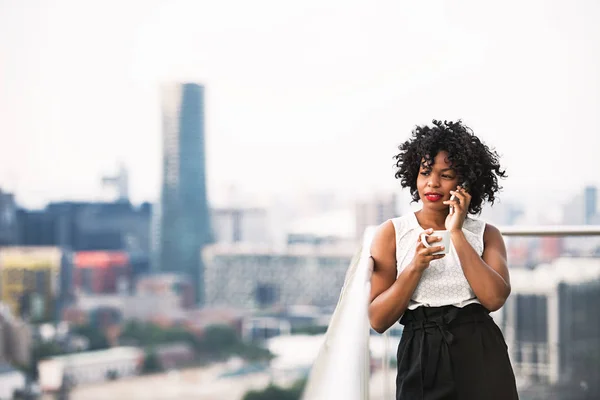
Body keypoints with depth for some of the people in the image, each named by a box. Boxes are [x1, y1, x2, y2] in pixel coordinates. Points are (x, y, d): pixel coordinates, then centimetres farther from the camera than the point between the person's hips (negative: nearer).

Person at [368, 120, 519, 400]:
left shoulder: (486, 235, 5)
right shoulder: (392, 233, 1)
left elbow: (494, 298, -14)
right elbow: (378, 320, -4)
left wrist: (456, 234, -12)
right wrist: (416, 267, -16)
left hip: (481, 358, 1)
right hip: (421, 359, -1)